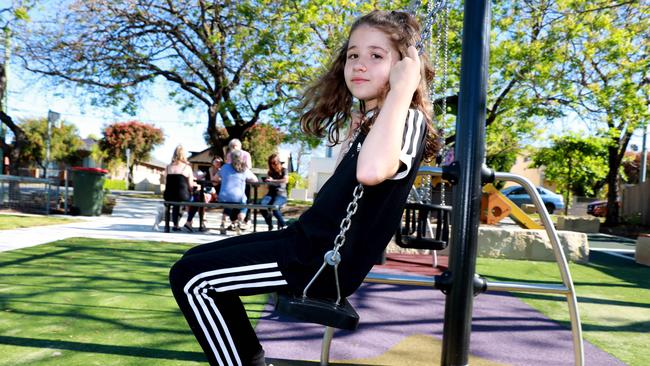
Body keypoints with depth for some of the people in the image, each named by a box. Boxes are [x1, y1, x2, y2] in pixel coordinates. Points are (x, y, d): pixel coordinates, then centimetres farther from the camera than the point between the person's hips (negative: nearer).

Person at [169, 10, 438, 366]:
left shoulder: (408, 121, -14)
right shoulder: (369, 121, 14)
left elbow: (371, 170, -37)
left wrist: (402, 89, -27)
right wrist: (356, 127, 20)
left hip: (329, 259, -10)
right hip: (311, 240, 10)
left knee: (191, 277, -10)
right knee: (197, 259, 18)